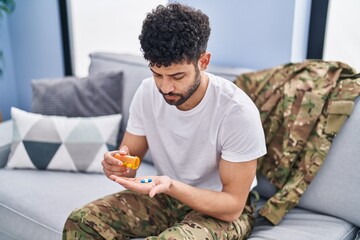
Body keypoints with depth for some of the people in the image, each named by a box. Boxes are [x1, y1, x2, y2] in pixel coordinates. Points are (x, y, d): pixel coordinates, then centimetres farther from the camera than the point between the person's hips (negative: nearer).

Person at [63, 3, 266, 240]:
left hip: (223, 209, -3)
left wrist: (171, 185, -36)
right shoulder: (147, 92, -11)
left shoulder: (237, 111, -26)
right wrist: (117, 166, -24)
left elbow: (233, 205, -21)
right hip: (166, 196, 4)